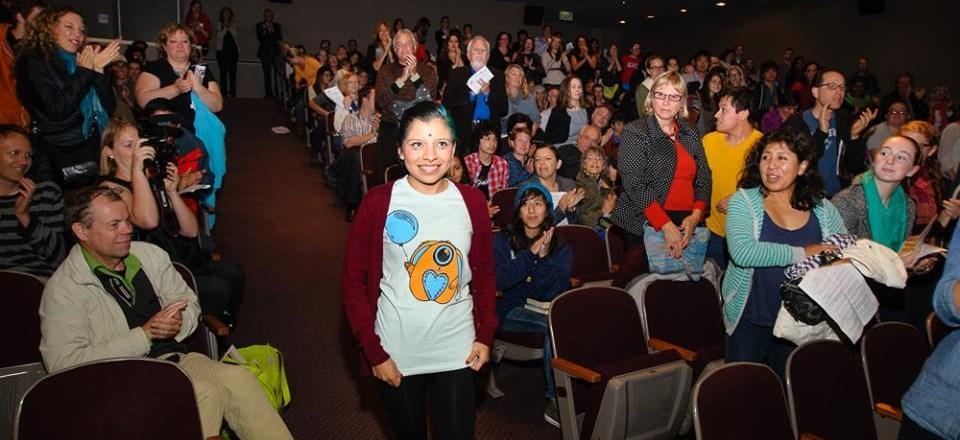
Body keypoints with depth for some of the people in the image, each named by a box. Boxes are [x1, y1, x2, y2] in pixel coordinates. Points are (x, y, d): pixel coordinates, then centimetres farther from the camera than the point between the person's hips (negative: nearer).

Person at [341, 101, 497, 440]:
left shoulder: (472, 202, -3)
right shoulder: (378, 202, -11)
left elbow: (484, 274, 7)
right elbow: (353, 281, -7)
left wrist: (485, 335, 1)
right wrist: (373, 351, -10)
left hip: (457, 352, 1)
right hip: (395, 354, -1)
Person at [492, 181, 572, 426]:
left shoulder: (561, 249, 8)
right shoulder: (502, 241, 5)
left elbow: (554, 293, -6)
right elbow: (499, 281, -13)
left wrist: (544, 257, -18)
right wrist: (530, 254, -17)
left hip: (549, 311, 3)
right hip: (512, 312, -3)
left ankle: (555, 400, -25)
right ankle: (556, 398, -25)